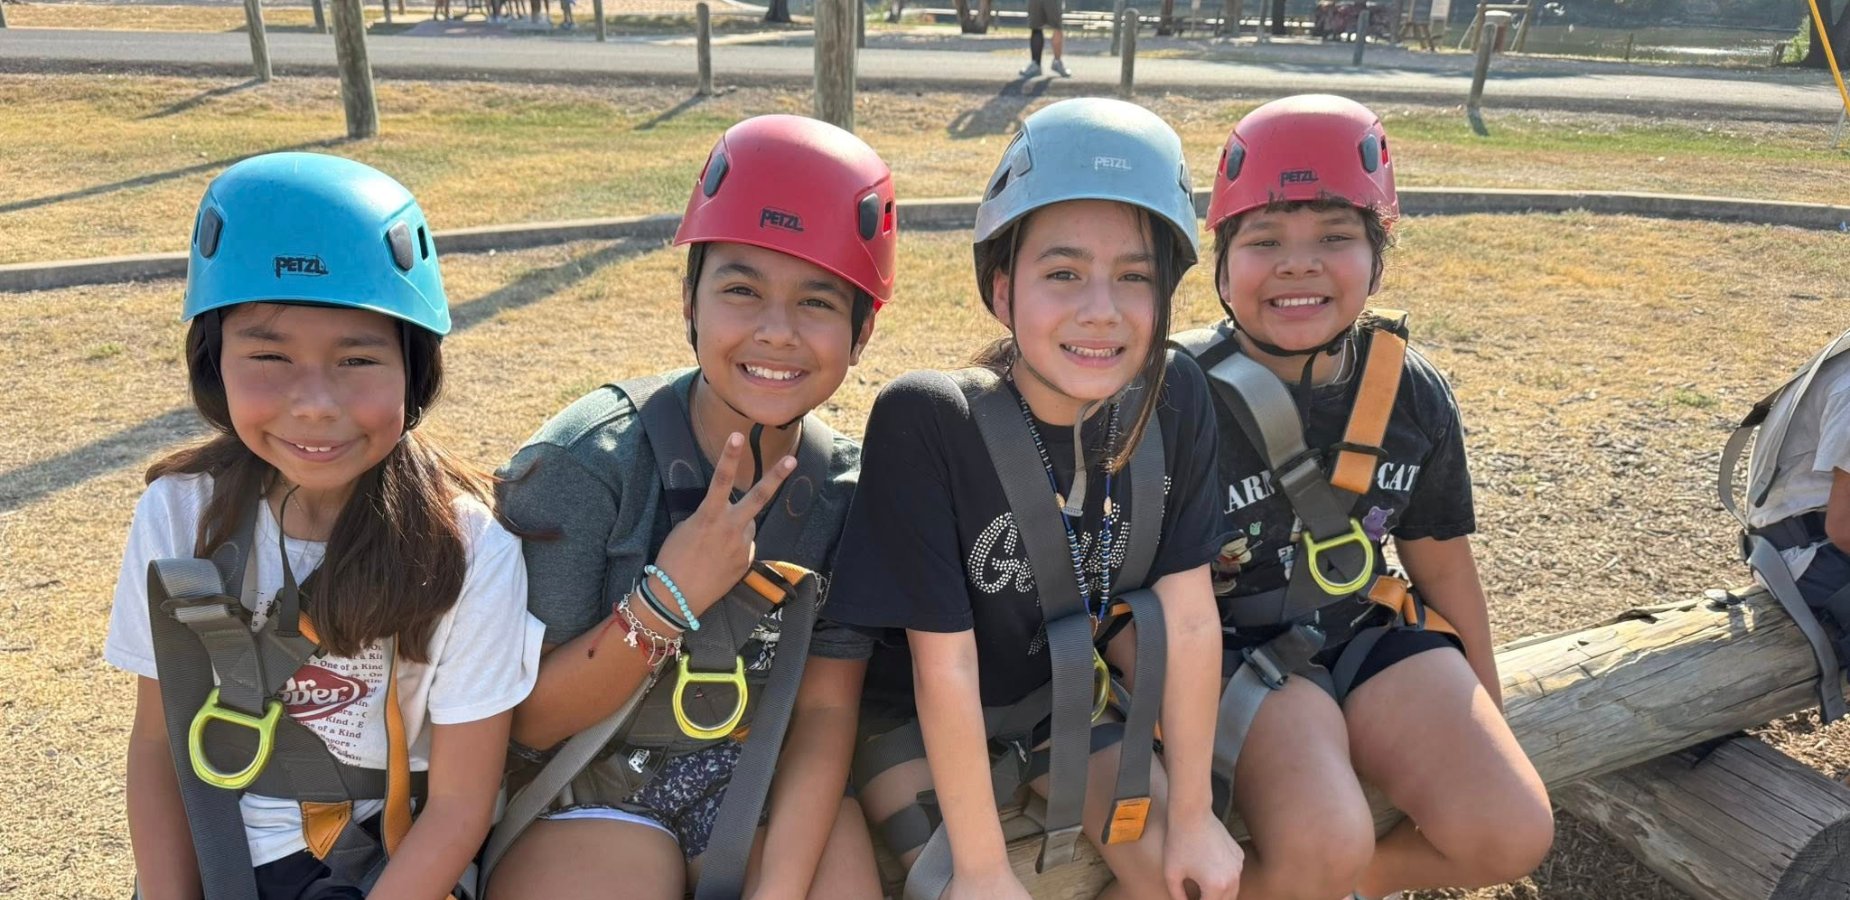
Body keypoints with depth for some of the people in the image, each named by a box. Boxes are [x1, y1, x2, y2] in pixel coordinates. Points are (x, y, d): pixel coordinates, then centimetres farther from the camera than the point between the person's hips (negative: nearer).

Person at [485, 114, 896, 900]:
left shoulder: (848, 486, -7)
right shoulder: (588, 462, -17)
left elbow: (825, 710, -6)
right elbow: (527, 720, -13)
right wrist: (667, 600, -28)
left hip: (767, 782, 3)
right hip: (592, 791, -3)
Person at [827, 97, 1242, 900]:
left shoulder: (1175, 400, -16)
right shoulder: (926, 420, -30)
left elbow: (1189, 620, -11)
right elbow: (944, 666, -25)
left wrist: (1191, 814, -7)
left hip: (1060, 702, 4)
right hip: (915, 718, -3)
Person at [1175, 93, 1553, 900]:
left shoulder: (1413, 395, -2)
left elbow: (1440, 559, 11)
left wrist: (1484, 709, 20)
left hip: (1366, 630, 5)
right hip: (1232, 646, -5)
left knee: (1512, 835, -13)